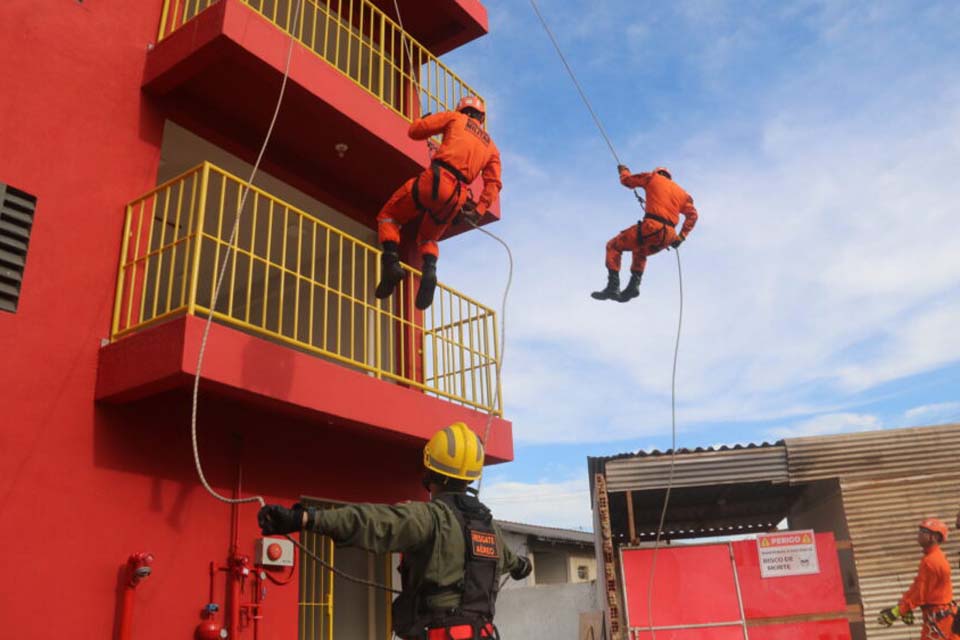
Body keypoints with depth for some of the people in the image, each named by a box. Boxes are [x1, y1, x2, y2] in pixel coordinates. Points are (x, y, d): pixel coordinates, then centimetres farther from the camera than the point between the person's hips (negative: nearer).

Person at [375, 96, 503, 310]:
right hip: (457, 197, 4)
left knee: (388, 216, 13)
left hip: (435, 180, -4)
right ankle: (429, 270, -8)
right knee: (428, 239, 24)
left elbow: (415, 130, 10)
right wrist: (478, 211, 8)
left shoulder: (455, 118, 15)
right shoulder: (491, 147, 25)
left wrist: (425, 120, 32)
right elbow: (493, 183, 10)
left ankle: (391, 261, -11)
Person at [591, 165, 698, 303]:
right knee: (640, 251, 35)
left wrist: (623, 170, 39)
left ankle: (613, 285, -7)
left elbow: (626, 180, 17)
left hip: (652, 227, -6)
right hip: (668, 237, 6)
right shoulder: (681, 192, 25)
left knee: (613, 246, 9)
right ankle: (634, 284, 16)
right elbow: (692, 215, 20)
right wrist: (681, 237, 21)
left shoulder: (653, 178, 13)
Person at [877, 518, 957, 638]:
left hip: (937, 616, -10)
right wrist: (906, 608, 9)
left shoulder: (930, 561, -22)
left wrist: (896, 611, -19)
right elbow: (918, 587, 11)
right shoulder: (936, 556, 10)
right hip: (944, 612, 10)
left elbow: (919, 592, -22)